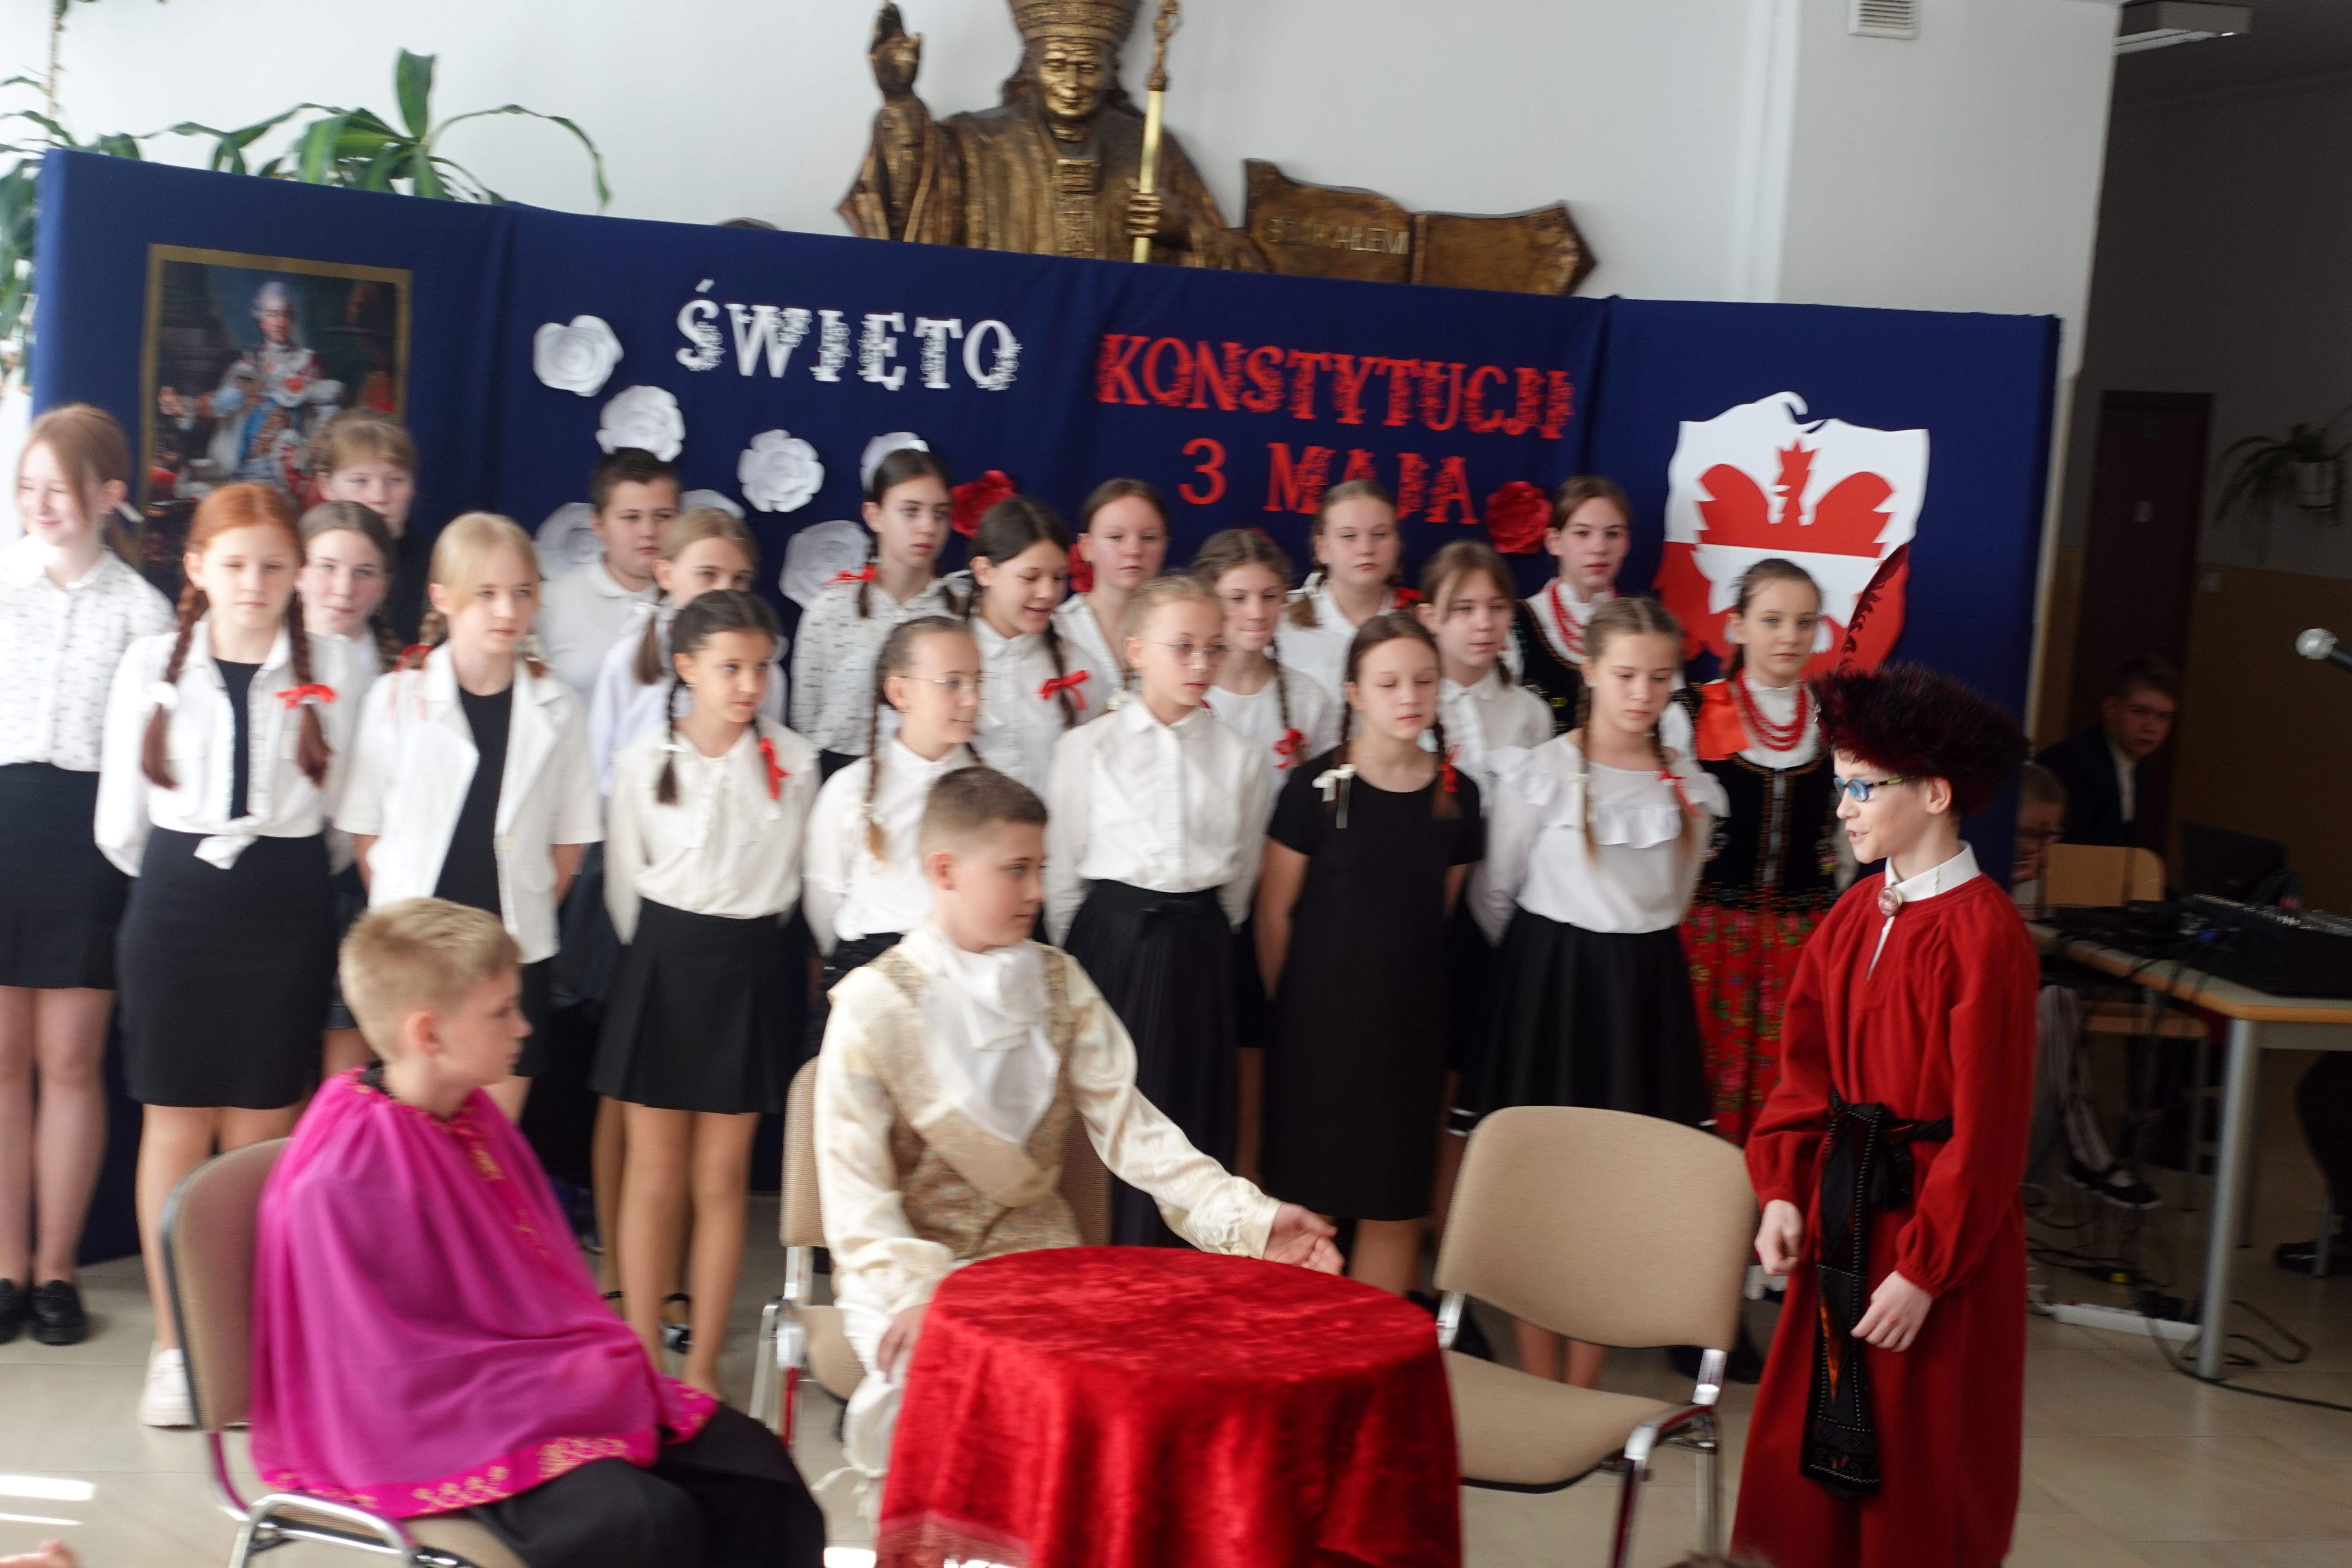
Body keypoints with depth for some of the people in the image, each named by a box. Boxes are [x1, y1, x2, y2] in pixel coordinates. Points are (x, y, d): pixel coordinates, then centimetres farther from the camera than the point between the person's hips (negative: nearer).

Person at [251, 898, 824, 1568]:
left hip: (548, 1385, 9)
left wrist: (602, 1368, -1)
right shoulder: (346, 1175, -21)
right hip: (436, 1432, -9)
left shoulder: (476, 1118, 5)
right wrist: (586, 1388, -16)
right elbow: (408, 1371, -20)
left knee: (750, 1460, -4)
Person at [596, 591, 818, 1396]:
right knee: (654, 1176, 3)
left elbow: (797, 873, 9)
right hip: (665, 963, -1)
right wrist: (663, 956, 8)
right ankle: (643, 1360, 12)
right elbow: (625, 880, 5)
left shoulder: (794, 762, 0)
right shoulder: (645, 762, -3)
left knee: (722, 1179, 6)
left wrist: (750, 943, 11)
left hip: (754, 967, 1)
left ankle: (704, 1365, 15)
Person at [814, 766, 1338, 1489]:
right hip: (910, 1261, -3)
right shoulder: (875, 1004, -7)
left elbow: (1128, 1124, -2)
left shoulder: (1060, 985, 6)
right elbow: (854, 1182, -11)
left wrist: (1247, 1218, -15)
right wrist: (911, 1292, -27)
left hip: (1034, 1248, 4)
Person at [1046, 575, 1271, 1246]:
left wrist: (1199, 940, 9)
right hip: (1110, 939, -2)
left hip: (1197, 950, 2)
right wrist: (1075, 958, 4)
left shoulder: (1240, 760, 5)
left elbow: (1241, 876, 11)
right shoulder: (1088, 749, 1)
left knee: (1187, 1115, 4)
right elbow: (1063, 871, 4)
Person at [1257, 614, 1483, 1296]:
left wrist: (1412, 985, 12)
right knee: (1309, 1200, 3)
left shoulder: (1456, 794, 3)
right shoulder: (1317, 787, -8)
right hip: (1319, 1016, -3)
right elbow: (1274, 912, -2)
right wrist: (1287, 1006, 3)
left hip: (1410, 1022, 3)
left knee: (1395, 1207, 7)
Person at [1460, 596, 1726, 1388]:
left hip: (1647, 992, 3)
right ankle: (1539, 1390, 9)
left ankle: (1582, 1391, 14)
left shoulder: (1693, 789, 5)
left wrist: (1635, 960, 13)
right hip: (1549, 988, -3)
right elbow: (1494, 897, 3)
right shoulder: (1539, 775, -5)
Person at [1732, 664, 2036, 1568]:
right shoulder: (1857, 914, 5)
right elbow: (1808, 1066, 9)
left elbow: (1986, 1129, -17)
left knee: (1922, 1479, 6)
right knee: (1805, 1447, 13)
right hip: (1842, 1214, 7)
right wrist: (1784, 1192, -2)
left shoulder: (1985, 934, -18)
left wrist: (1924, 1271, -17)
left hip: (1937, 1223, -7)